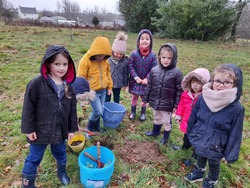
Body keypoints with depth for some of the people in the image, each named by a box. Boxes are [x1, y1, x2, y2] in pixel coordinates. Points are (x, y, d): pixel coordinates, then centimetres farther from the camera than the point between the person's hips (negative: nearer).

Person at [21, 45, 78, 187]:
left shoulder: (68, 87, -4)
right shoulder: (37, 83, -18)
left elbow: (73, 109, 2)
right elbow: (28, 107, -12)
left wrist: (72, 129, 4)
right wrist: (29, 128, -10)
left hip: (60, 130, 4)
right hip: (40, 130, -4)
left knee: (61, 154, 25)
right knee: (34, 159, 16)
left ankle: (62, 172, 53)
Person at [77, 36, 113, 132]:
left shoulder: (105, 60, 2)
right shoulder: (85, 60, -17)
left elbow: (108, 74, 14)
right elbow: (81, 78, -14)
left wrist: (109, 87, 15)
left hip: (103, 91, 6)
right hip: (92, 92, -6)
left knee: (100, 111, 15)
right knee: (98, 111, -5)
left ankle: (96, 126, 38)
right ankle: (90, 127, 21)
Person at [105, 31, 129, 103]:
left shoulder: (125, 61, -10)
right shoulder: (108, 59, -15)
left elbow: (126, 74, 0)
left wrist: (125, 84, 6)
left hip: (118, 84, 2)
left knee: (117, 99, 21)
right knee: (107, 99, 13)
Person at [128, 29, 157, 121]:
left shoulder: (152, 55, -10)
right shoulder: (134, 53, -12)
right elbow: (130, 66, -8)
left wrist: (147, 79, -16)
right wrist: (136, 77, -16)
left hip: (146, 81, 0)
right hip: (135, 80, 0)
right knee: (134, 96, 14)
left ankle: (143, 113, 36)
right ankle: (133, 112, 35)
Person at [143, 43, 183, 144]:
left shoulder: (177, 72, -16)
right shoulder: (154, 70, -6)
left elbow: (179, 90, -11)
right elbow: (149, 86, 2)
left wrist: (176, 105, -11)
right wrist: (145, 99, 6)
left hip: (167, 104, -3)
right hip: (155, 101, 4)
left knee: (167, 121, 17)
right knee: (157, 118, 26)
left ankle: (166, 136, 41)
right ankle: (155, 131, 51)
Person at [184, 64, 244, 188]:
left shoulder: (237, 108, -23)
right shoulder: (203, 99, -14)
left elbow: (235, 134, -14)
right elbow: (193, 118, 0)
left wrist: (231, 154, -8)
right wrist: (190, 133, 10)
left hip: (216, 148, -2)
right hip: (199, 141, 3)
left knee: (214, 165, 25)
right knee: (200, 159, 29)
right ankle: (198, 174, 58)